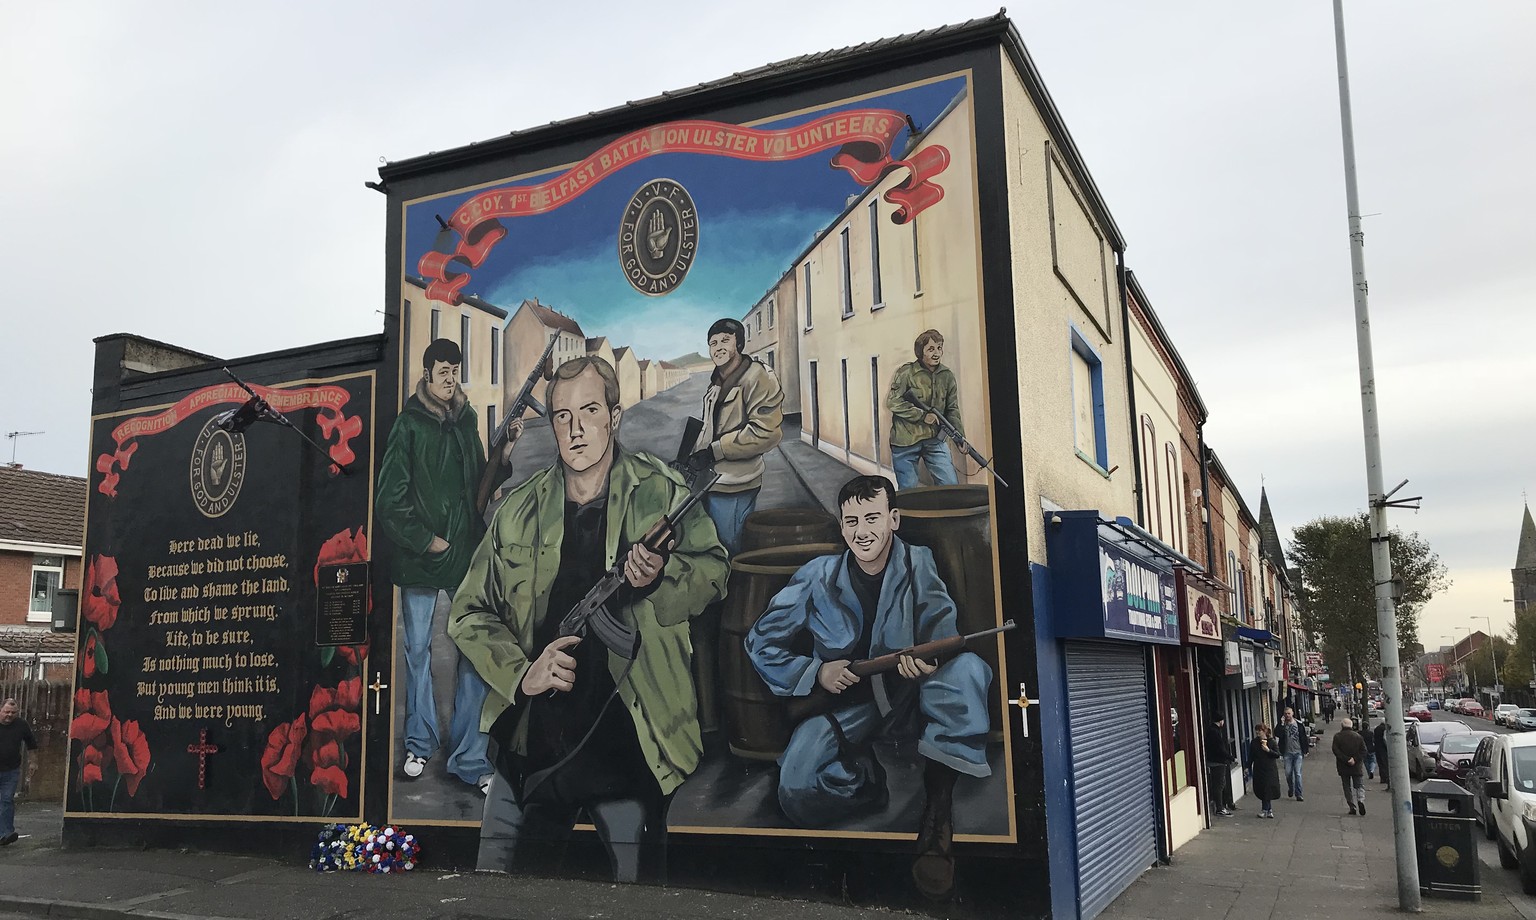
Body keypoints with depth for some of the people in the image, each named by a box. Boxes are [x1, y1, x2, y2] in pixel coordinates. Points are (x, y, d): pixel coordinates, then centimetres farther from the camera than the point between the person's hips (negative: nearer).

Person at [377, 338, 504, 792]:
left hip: (467, 555, 3)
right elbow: (391, 499, -5)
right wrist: (425, 540, -9)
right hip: (420, 558, -3)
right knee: (418, 650, 7)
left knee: (473, 653, -1)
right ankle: (420, 744, 23)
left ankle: (469, 758, 5)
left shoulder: (466, 423, 13)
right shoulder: (408, 425, -1)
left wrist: (504, 455, -1)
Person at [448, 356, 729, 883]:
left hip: (630, 743, -2)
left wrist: (660, 578, -27)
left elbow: (713, 570, -6)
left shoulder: (660, 493, -1)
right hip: (530, 737, 3)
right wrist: (520, 673, -9)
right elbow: (469, 613, 8)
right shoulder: (519, 510, 5)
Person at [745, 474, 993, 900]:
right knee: (798, 795, -27)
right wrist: (815, 672, -15)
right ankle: (873, 782, 5)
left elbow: (943, 628, -15)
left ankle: (938, 806, -31)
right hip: (844, 697, 0)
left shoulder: (918, 563, -2)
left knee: (966, 668, -33)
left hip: (907, 686, 1)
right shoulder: (819, 577, -2)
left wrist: (929, 658, -41)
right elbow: (760, 642, 2)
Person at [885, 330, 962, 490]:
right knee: (908, 490, 4)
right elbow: (892, 402, -13)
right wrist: (923, 415, -16)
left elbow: (952, 410, 9)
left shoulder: (947, 376, 5)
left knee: (951, 485, -1)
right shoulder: (906, 372, -9)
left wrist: (960, 436, -3)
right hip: (905, 441, -4)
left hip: (935, 440, 4)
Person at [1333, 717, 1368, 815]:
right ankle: (1361, 800, -18)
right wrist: (1355, 759, -9)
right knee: (1359, 785, 8)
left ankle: (1352, 806, 5)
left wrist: (1346, 759, -13)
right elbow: (1363, 750, -3)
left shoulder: (1337, 737, -1)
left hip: (1343, 767, -1)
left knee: (1347, 787, 8)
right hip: (1357, 767, 1)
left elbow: (1335, 750, -11)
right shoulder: (1358, 736, 3)